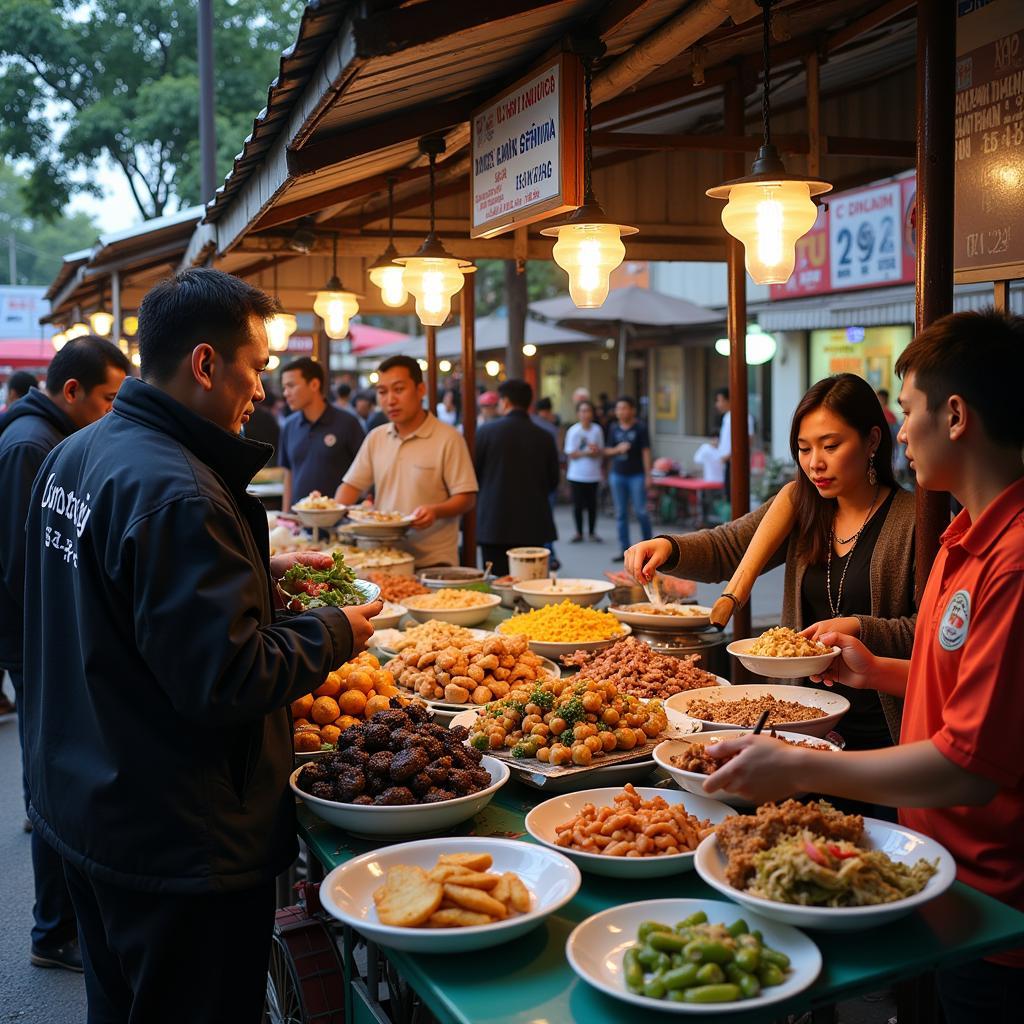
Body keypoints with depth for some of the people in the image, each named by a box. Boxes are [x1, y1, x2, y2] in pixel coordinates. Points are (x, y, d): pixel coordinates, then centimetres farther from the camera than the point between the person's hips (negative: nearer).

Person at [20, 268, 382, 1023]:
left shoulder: (75, 455, 4)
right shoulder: (175, 493, -27)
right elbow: (224, 680, -28)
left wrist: (257, 572, 11)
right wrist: (333, 635, -13)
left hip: (84, 806, 9)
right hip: (180, 841, -9)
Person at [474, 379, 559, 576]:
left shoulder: (487, 431, -5)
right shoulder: (545, 437, 1)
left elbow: (473, 474, 2)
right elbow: (553, 481, 9)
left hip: (495, 525, -2)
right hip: (534, 527, 2)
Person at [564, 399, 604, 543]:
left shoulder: (597, 430, 2)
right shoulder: (573, 431, -7)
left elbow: (601, 450, 8)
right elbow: (570, 454, -9)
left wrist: (597, 451, -14)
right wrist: (586, 452, -19)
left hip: (593, 474, 2)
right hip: (577, 475, -2)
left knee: (592, 504, 7)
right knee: (578, 505, 3)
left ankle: (592, 532, 20)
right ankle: (579, 533, 14)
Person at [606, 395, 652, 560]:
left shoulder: (640, 428, -4)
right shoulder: (614, 428, 7)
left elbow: (645, 452, -5)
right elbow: (608, 451, 11)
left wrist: (648, 475, -9)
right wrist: (618, 449, -11)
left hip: (636, 475, -4)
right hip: (617, 475, 4)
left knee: (641, 512, -3)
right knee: (621, 514, 5)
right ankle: (624, 550, 10)